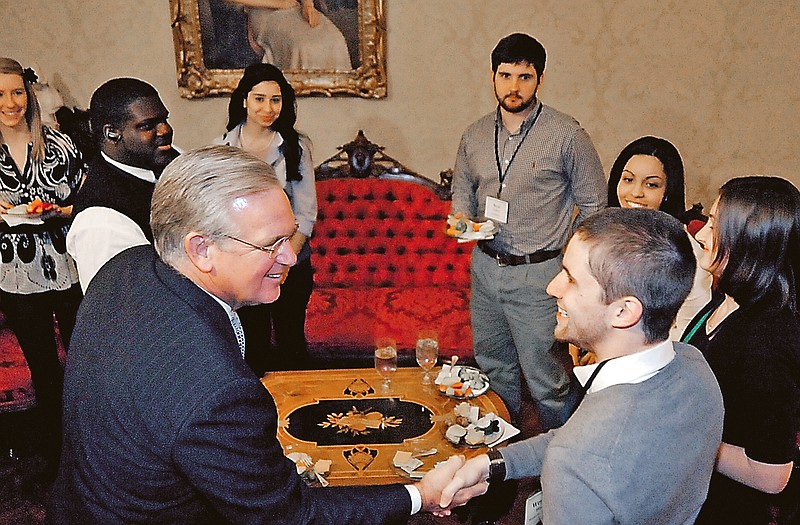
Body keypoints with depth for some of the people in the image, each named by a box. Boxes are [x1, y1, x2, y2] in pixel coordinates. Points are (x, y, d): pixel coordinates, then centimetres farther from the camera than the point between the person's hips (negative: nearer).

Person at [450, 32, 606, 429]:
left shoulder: (567, 135, -9)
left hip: (538, 273, -5)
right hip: (485, 267, 6)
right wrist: (462, 218, -2)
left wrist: (570, 261, -4)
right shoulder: (475, 136, 5)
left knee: (545, 376, 1)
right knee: (492, 368, 19)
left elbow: (593, 205, -3)